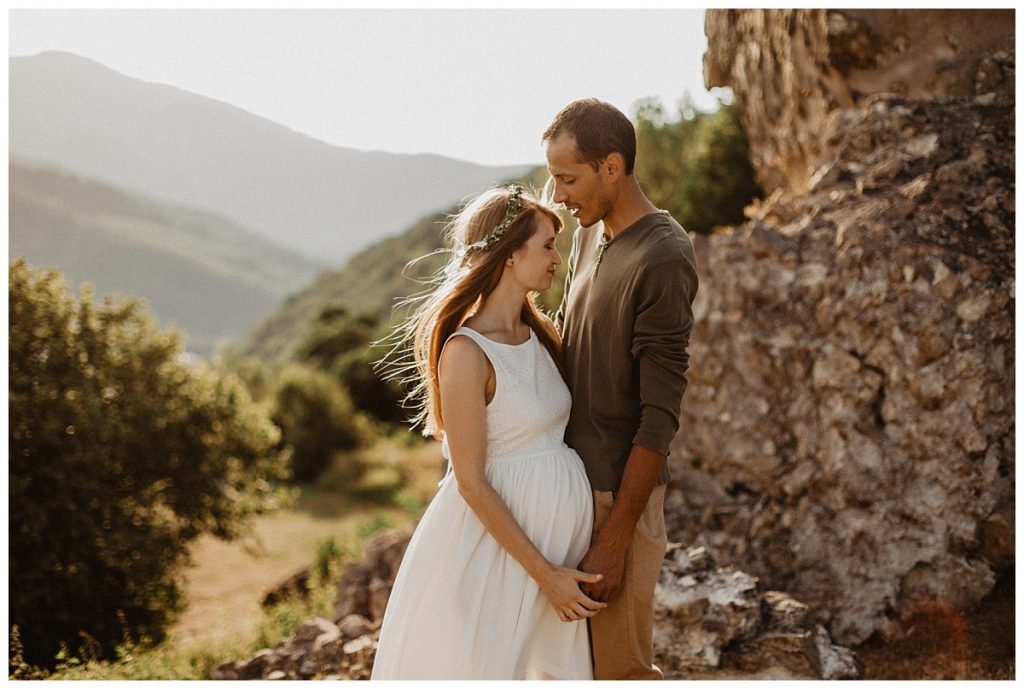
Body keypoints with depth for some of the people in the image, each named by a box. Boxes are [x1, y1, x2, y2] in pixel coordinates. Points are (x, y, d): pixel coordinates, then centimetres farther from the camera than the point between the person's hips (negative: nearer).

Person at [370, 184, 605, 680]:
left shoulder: (538, 334, 5)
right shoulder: (466, 352, -19)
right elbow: (471, 484, -18)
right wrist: (544, 573, -16)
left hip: (561, 522, 7)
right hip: (498, 532, -7)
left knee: (556, 660, 17)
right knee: (488, 662, 9)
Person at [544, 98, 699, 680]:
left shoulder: (663, 258, -19)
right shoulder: (591, 235, 8)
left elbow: (660, 416, -20)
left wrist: (613, 540, -19)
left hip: (619, 489, -8)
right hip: (572, 476, 8)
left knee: (620, 665, 3)